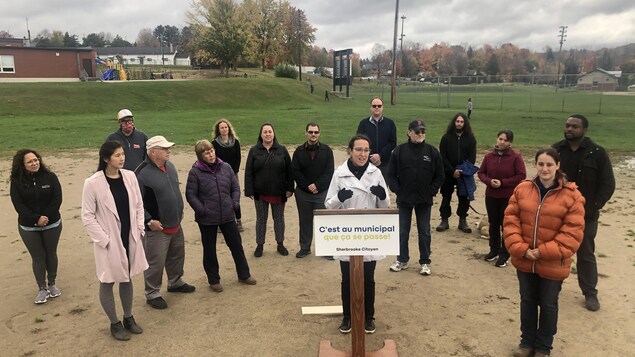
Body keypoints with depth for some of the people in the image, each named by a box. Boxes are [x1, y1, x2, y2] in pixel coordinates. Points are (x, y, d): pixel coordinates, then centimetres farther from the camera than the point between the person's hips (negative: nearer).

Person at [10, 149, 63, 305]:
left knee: (51, 254, 13)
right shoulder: (17, 181, -6)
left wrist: (46, 217, -17)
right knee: (38, 257, 7)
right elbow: (18, 205, -11)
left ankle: (52, 284, 29)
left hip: (52, 224, 0)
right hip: (28, 227, 0)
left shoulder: (49, 176, -6)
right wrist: (36, 219, -20)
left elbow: (57, 198, -9)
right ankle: (42, 289, 17)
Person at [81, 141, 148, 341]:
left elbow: (138, 205, 6)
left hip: (130, 238, 4)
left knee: (127, 278, 18)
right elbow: (87, 216, -11)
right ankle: (114, 324, 28)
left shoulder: (130, 176, -4)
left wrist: (139, 229, 0)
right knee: (108, 282, 10)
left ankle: (128, 318, 36)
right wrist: (104, 239, -14)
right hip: (109, 242, -4)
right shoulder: (93, 183, -16)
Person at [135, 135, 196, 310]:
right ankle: (153, 294, 20)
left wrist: (179, 212, 17)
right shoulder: (142, 173, -20)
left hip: (176, 225, 8)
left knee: (177, 256, 22)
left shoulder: (170, 166, 5)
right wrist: (149, 221, -20)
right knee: (155, 263, 3)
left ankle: (175, 283, 42)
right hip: (156, 229, -8)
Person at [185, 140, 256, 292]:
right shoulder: (195, 172, -10)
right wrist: (201, 210, -15)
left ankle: (244, 274, 30)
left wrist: (235, 203, -3)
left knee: (236, 245, 13)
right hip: (207, 219, -3)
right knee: (209, 250, 11)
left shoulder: (226, 167, 0)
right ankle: (214, 280, 29)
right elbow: (190, 194, -8)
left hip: (228, 216, 3)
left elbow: (235, 187, 7)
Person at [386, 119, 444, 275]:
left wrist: (432, 191, -4)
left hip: (424, 200, 0)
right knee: (403, 231, 11)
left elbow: (439, 176, 3)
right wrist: (397, 190, -8)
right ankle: (402, 260, 26)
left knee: (424, 232, 10)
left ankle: (425, 262, 23)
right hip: (404, 199, 0)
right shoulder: (399, 151, -5)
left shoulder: (432, 151, -3)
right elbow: (391, 175, 0)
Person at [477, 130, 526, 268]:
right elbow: (481, 173, 6)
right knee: (493, 224, 15)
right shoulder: (489, 156, 0)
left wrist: (502, 183, -18)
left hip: (509, 198, -4)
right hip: (491, 196, 4)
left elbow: (521, 176, -12)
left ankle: (504, 255, 15)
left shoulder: (516, 157, -10)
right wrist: (489, 181, -14)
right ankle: (494, 250, 32)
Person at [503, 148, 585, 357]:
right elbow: (510, 220, -3)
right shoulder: (522, 189, -3)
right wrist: (520, 248, -14)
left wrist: (544, 252, -18)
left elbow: (573, 232, -14)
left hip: (552, 264, -3)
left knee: (548, 305, 14)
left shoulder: (571, 195, -12)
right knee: (527, 301, 18)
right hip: (524, 260, 3)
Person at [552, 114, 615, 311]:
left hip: (585, 215, -2)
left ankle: (590, 293, 22)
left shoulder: (597, 153, -7)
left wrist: (592, 207, -13)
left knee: (586, 255, 9)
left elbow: (608, 184, -6)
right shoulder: (556, 150, 0)